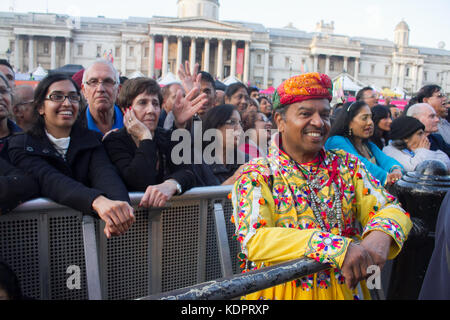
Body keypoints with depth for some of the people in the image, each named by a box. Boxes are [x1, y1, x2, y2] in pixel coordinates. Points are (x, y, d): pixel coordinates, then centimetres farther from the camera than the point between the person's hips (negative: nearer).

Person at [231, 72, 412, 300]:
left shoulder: (347, 166, 5)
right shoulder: (256, 176, -7)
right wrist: (336, 247, -29)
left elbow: (391, 208, 0)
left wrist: (380, 236, -23)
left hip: (345, 289, 4)